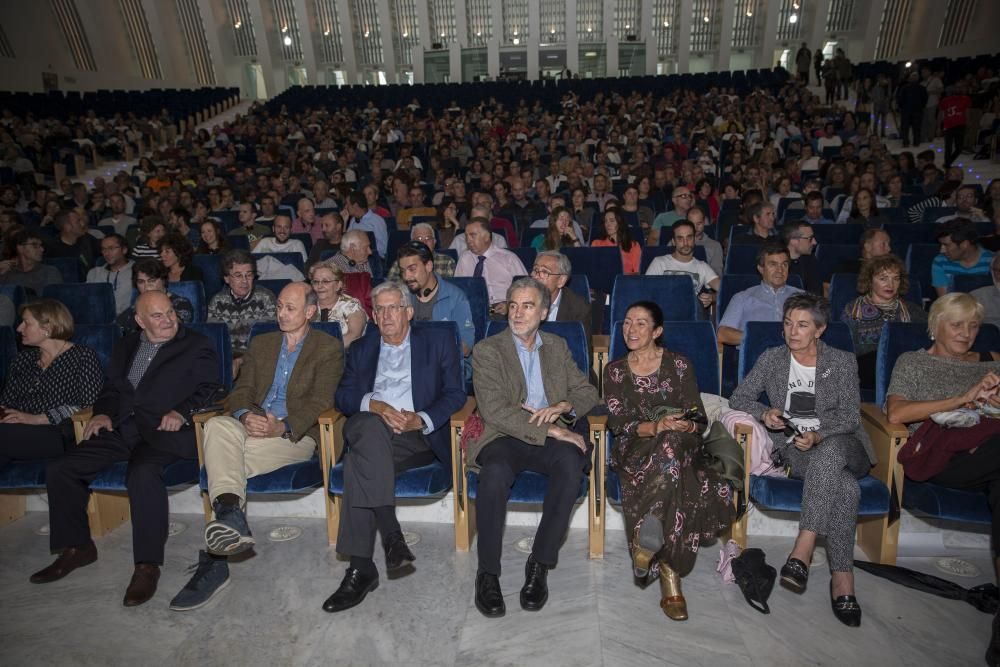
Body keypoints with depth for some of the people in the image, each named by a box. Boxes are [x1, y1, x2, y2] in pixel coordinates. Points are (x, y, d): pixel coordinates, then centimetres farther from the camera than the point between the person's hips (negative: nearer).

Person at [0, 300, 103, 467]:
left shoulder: (83, 356, 5)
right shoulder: (23, 359, 24)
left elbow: (89, 406, -7)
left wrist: (36, 419, -12)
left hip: (61, 436, -4)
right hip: (22, 433, 5)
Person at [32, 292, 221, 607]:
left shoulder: (197, 346, 5)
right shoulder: (126, 346, 22)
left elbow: (208, 389, -3)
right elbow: (111, 388, 25)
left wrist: (182, 412, -20)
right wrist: (103, 412, 4)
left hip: (163, 431, -6)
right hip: (120, 428, 7)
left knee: (143, 473, -34)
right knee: (60, 469, -7)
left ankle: (148, 565, -24)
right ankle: (76, 547, 12)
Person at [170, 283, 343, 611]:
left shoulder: (329, 348, 6)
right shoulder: (261, 343, 23)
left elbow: (319, 402, -5)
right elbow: (241, 390, 14)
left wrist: (282, 427, -22)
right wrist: (245, 415, -11)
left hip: (295, 434, -4)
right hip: (251, 425, 4)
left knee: (229, 458, -29)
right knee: (218, 424, -31)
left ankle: (213, 559, -26)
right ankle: (231, 516, -45)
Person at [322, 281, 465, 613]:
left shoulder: (438, 344, 15)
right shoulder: (361, 349, 24)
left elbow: (455, 394, 4)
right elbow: (343, 396, 11)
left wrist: (421, 419, -14)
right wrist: (375, 406, -11)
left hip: (420, 437, -3)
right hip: (370, 432, 3)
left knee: (358, 462, -32)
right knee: (369, 425, -35)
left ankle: (361, 568, -27)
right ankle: (391, 534, -36)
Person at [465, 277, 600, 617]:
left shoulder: (557, 347, 17)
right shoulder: (487, 350, 2)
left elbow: (588, 392, 16)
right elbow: (494, 411, -11)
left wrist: (561, 406, -7)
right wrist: (549, 430, -17)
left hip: (552, 437, 3)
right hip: (504, 437, -3)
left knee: (571, 463, -31)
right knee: (495, 472, -36)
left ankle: (539, 565, -16)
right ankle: (488, 573, -16)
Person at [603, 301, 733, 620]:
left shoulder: (679, 364, 11)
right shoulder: (615, 370, 14)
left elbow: (699, 419, 4)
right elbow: (616, 421, 0)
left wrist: (683, 426, -21)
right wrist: (655, 427, -20)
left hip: (682, 446, 0)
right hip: (636, 450, 0)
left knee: (672, 444, -39)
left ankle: (647, 539, -32)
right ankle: (669, 575, -31)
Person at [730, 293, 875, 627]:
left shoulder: (842, 362, 6)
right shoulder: (771, 359, 8)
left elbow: (850, 416, -2)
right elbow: (739, 397, 9)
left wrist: (818, 435, -21)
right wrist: (764, 413, -13)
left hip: (839, 443, 0)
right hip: (794, 449, 0)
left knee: (829, 451, -40)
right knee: (846, 487, -34)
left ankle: (803, 549, -42)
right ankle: (843, 577, -30)